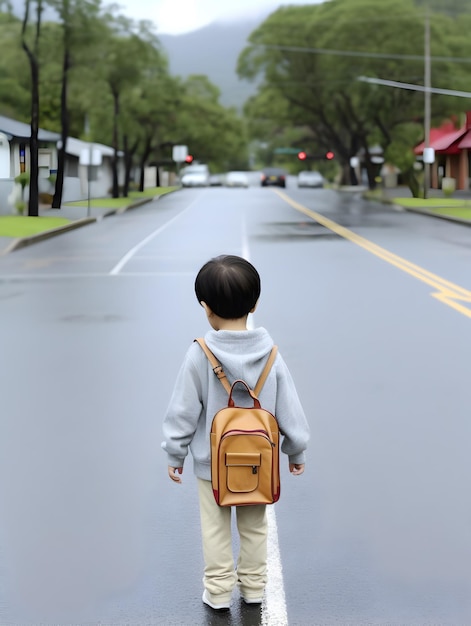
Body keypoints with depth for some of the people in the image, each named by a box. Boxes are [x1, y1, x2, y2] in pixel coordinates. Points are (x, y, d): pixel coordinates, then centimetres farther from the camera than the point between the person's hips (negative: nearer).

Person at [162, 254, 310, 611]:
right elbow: (290, 409, -5)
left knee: (216, 530, 14)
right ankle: (253, 588, 31)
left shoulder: (200, 355, -18)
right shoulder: (270, 354, -12)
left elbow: (183, 411, -11)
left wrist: (175, 454, 3)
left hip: (212, 463, -2)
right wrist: (296, 451, 10)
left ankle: (218, 592, 23)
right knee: (255, 528, 19)